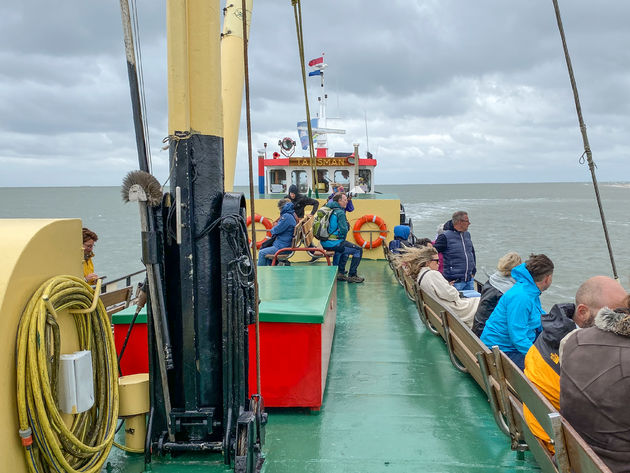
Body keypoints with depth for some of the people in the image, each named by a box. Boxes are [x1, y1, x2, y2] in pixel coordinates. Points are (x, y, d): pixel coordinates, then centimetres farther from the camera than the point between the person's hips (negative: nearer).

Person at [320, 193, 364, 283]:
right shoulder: (340, 212, -13)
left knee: (346, 248, 34)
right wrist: (342, 240, 0)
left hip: (325, 243, 9)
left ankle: (340, 272, 32)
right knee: (358, 250, -2)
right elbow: (343, 230, -19)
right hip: (333, 243, -9)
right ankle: (352, 275, 2)